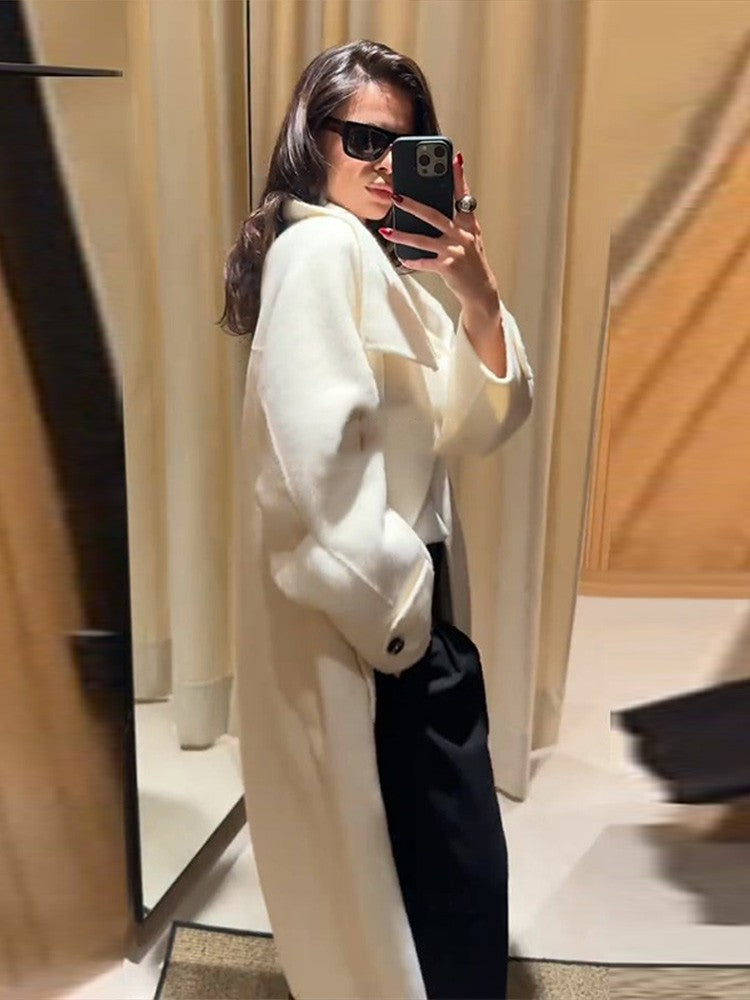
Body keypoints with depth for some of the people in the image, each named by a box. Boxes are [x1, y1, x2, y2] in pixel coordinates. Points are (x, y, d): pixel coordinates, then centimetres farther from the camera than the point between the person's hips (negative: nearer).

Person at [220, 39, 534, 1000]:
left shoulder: (378, 263, 16)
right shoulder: (322, 247, -13)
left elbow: (480, 420, 6)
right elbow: (320, 471, -24)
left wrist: (479, 295, -9)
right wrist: (402, 621, -16)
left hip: (394, 606, 10)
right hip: (359, 623, -10)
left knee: (364, 864, 23)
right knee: (450, 867, 3)